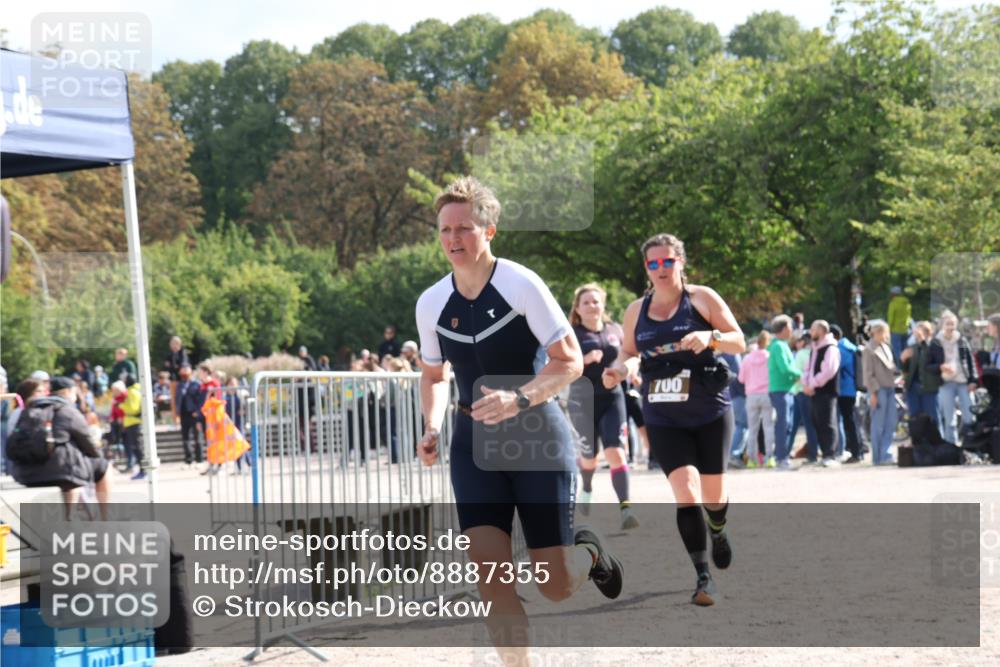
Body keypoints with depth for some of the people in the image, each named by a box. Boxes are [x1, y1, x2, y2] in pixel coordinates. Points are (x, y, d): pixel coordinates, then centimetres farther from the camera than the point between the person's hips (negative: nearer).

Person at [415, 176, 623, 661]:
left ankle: (588, 551, 35)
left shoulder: (521, 285, -13)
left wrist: (519, 399, -28)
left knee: (555, 585, -2)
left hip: (537, 437, -4)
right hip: (473, 443, 4)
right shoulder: (430, 303, 1)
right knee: (488, 573, -13)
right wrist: (432, 428, -1)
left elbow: (570, 362, -12)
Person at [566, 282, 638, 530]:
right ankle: (586, 489, 46)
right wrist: (585, 359, -27)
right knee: (589, 456, 11)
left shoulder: (615, 331, 7)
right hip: (583, 402, -2)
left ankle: (625, 508, -20)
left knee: (616, 452, -14)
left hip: (612, 398, 2)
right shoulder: (572, 334, -4)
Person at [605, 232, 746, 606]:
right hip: (663, 418, 1)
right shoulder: (636, 311, 6)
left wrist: (710, 337, -23)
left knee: (712, 495, 8)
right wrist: (619, 367, -3)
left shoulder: (702, 298, -2)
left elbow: (740, 342, -3)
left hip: (711, 412, -1)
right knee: (685, 491, -16)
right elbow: (629, 350, 20)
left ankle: (718, 533, 46)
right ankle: (703, 576, -12)